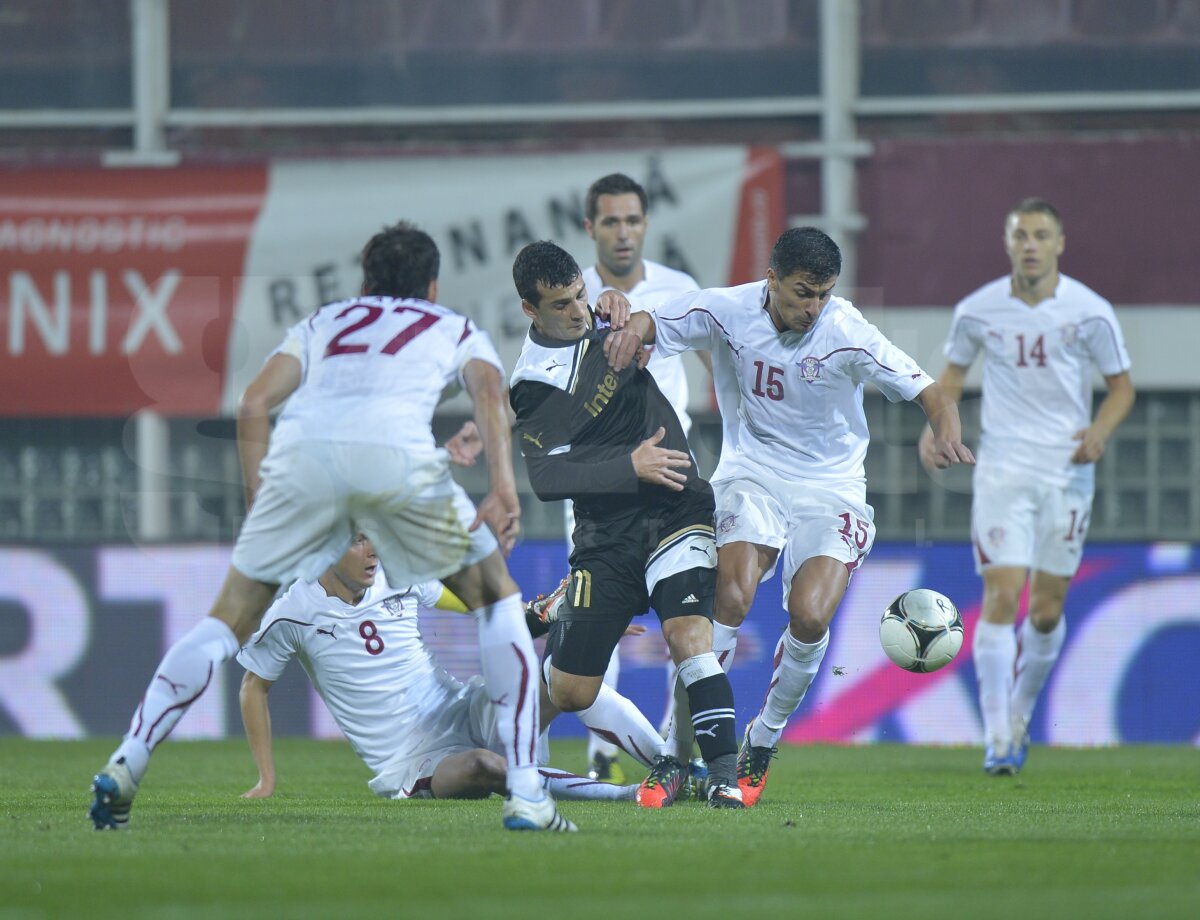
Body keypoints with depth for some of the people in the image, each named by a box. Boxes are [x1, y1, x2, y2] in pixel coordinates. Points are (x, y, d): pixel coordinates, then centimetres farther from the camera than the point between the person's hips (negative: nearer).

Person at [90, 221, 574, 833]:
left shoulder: (324, 322, 37)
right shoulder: (456, 330, 33)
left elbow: (253, 404, 21)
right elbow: (489, 392, 9)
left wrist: (259, 500, 24)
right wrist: (503, 487, -2)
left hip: (301, 450, 2)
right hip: (397, 452, -2)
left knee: (232, 617, 16)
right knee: (495, 596, 18)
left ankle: (124, 768, 4)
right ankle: (525, 794, 8)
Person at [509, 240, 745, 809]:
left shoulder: (612, 333, 7)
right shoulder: (526, 389, -2)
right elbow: (545, 478, -12)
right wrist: (629, 467, -19)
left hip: (675, 511, -1)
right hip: (603, 537, 1)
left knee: (688, 634, -25)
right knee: (568, 692, -3)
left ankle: (724, 772, -25)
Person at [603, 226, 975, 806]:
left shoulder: (846, 334, -17)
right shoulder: (727, 311, -10)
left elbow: (932, 395, -16)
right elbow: (647, 324, 0)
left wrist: (946, 435, -38)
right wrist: (629, 327, -24)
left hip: (830, 486, -1)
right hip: (751, 473, 1)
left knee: (809, 617, -20)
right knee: (730, 596, -24)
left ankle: (763, 740, 8)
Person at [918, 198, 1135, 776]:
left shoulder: (1090, 312, -4)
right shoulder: (977, 311, -1)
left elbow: (1121, 386, 5)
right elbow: (954, 371, 15)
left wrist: (1099, 431, -14)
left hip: (1068, 470, 1)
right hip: (1002, 467, -1)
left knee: (1047, 611, 6)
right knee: (1001, 596, -13)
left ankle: (1020, 715, 30)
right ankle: (997, 736, -9)